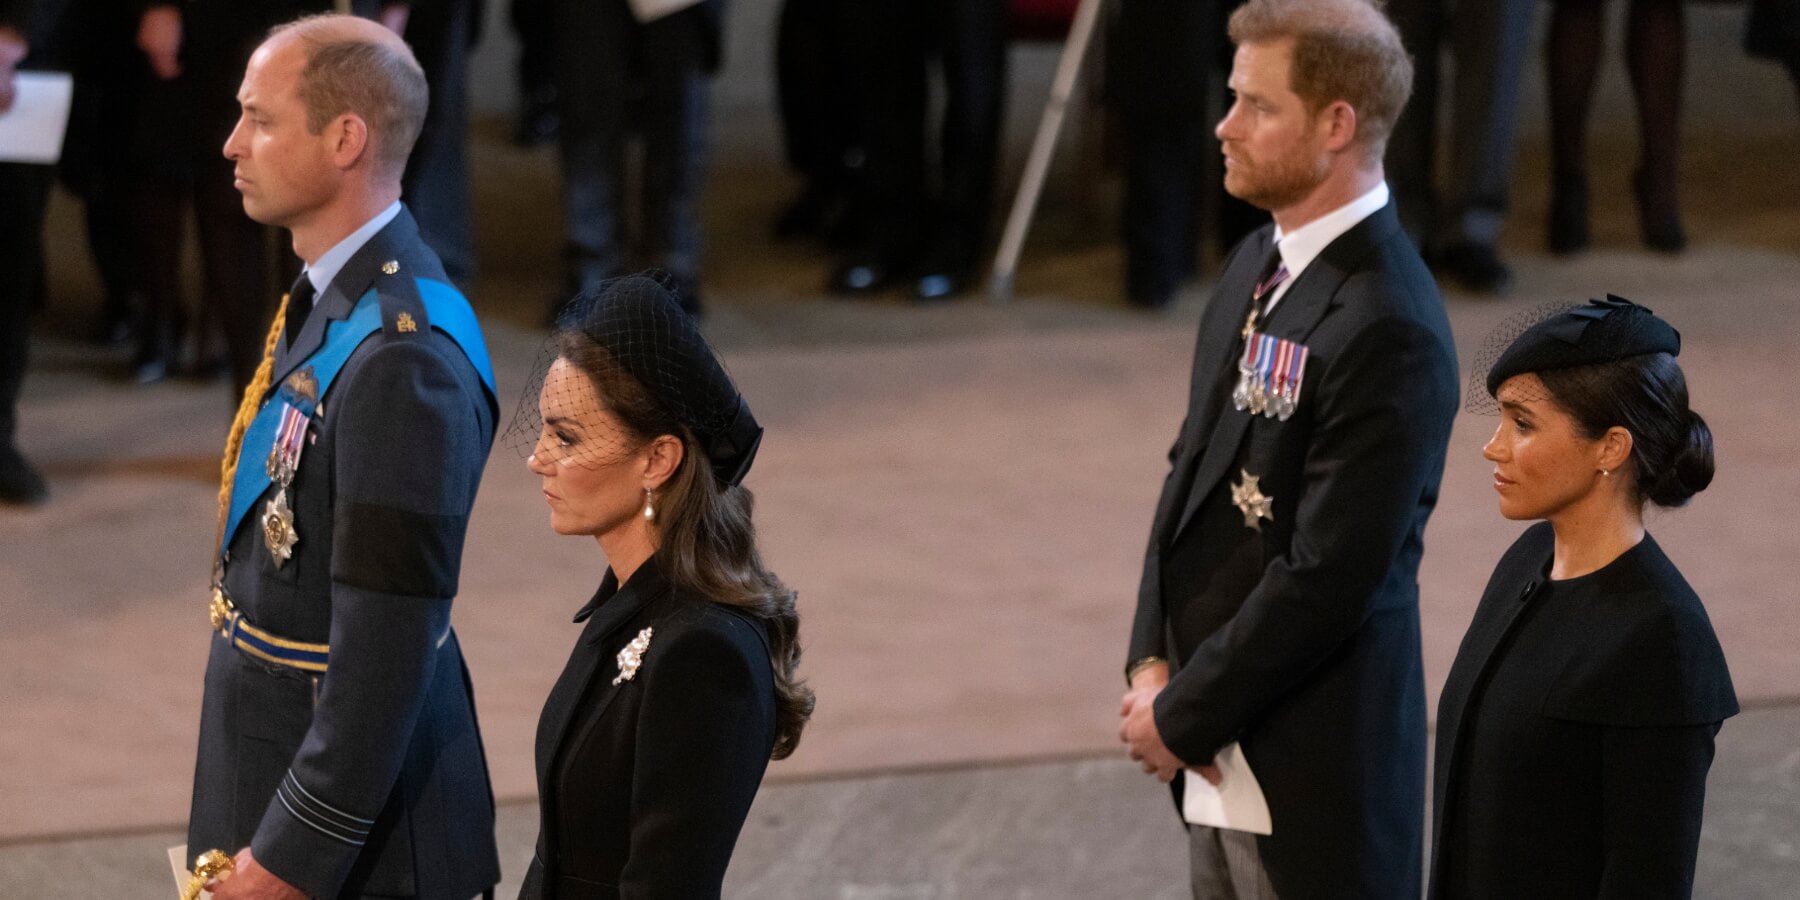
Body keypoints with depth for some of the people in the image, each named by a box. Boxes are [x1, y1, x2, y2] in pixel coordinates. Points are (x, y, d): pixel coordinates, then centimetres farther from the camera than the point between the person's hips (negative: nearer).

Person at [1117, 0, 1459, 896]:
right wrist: (1152, 662, 2)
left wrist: (1181, 716, -14)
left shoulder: (1386, 332, -23)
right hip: (1220, 739, 8)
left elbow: (1327, 579, -23)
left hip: (1310, 761, -8)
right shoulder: (1258, 263, 7)